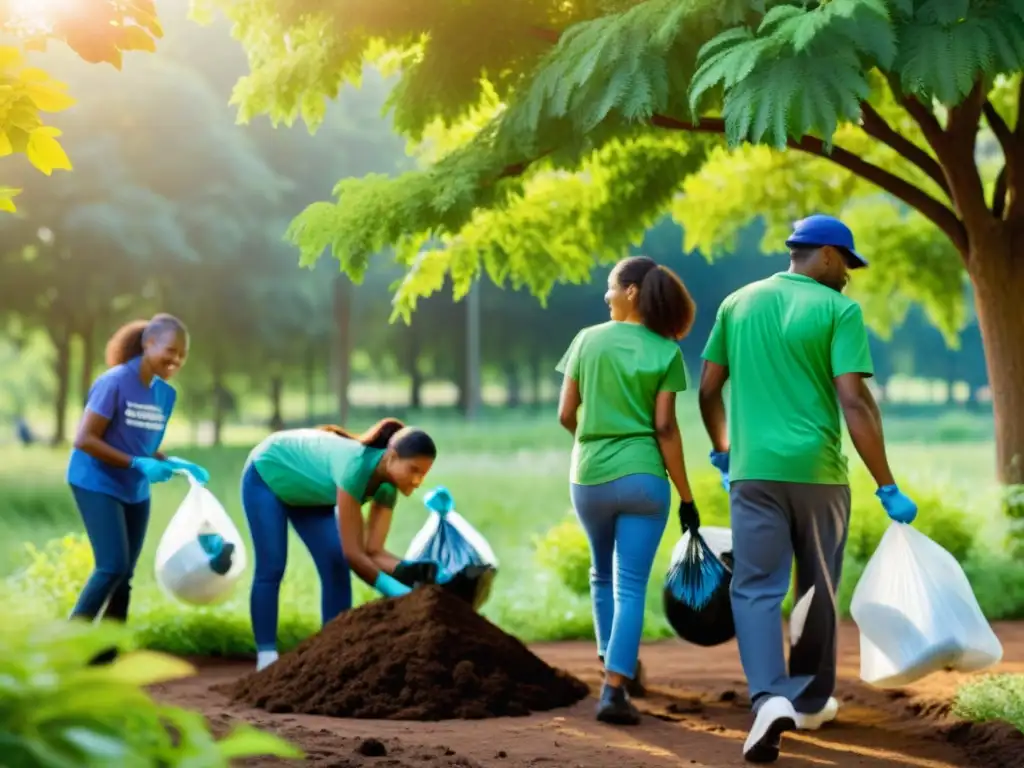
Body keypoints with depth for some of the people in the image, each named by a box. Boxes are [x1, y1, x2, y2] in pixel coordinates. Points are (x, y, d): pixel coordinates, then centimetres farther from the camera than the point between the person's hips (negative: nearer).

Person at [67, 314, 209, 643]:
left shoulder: (165, 394, 3)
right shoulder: (115, 383, -18)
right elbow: (84, 440, -20)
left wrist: (175, 465, -8)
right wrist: (137, 465, -25)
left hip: (136, 493, 7)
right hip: (97, 484, -7)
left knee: (123, 578, 6)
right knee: (113, 567, -17)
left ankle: (102, 659, 13)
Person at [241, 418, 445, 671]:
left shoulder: (386, 486, -20)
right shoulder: (356, 467, -42)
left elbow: (372, 552, -23)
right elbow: (352, 552, -41)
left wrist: (411, 571, -40)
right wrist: (397, 591, -46)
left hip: (304, 490, 7)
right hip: (267, 475, -7)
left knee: (336, 567, -5)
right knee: (272, 569, -13)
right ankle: (267, 660, -8)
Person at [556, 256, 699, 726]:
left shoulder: (587, 340, 1)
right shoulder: (665, 352, -4)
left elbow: (566, 415, 2)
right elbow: (665, 427, -9)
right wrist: (686, 495, -3)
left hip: (588, 476, 2)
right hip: (642, 478, -2)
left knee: (603, 575, 24)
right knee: (631, 586, -1)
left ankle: (615, 667, 29)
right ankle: (614, 689, -11)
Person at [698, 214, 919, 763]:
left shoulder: (738, 303, 9)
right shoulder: (838, 310, -5)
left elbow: (708, 392, 12)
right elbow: (855, 402, -13)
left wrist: (722, 450, 29)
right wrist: (887, 488, -10)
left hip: (753, 470, 2)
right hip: (817, 471, -2)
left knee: (756, 588, 0)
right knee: (817, 591, 15)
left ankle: (770, 697, -21)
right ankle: (811, 700, 27)